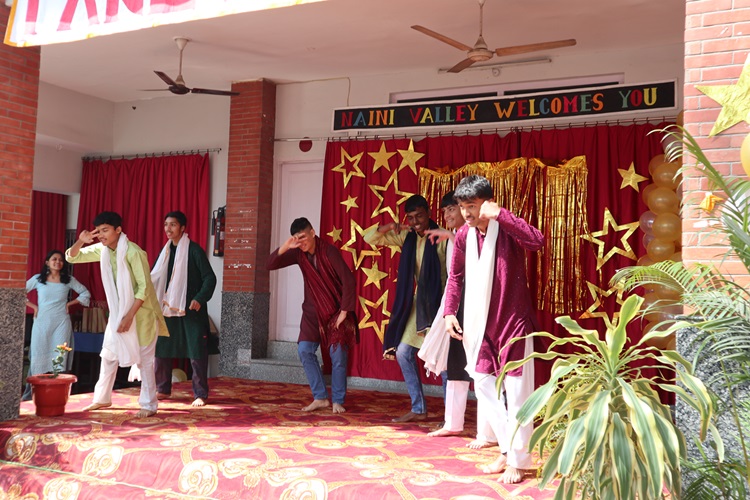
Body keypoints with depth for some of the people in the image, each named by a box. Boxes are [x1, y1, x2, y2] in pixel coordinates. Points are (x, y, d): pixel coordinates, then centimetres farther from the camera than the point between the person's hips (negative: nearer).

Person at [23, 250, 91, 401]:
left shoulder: (69, 280, 5)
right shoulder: (38, 279, 4)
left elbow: (85, 293, 12)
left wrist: (70, 303, 2)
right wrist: (33, 306, 0)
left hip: (61, 323, 0)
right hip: (42, 322, 0)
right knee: (38, 356, 2)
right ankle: (32, 392, 8)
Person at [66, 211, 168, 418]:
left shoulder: (133, 252, -23)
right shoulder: (101, 250, -1)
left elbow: (144, 287, -22)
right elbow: (71, 257, 5)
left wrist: (129, 316, -23)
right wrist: (81, 241, -17)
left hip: (141, 312, -7)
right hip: (117, 311, 7)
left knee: (143, 359, -3)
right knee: (108, 355, 11)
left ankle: (149, 405, 5)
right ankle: (102, 398, 25)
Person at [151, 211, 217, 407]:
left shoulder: (194, 250, -7)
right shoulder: (166, 250, 11)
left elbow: (210, 278, -11)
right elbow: (154, 277, 12)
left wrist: (200, 298, -23)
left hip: (191, 310, -6)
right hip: (168, 308, 6)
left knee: (196, 352, -3)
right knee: (160, 348, 7)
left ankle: (200, 394, 5)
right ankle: (162, 389, 21)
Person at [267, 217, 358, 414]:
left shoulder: (329, 251, -17)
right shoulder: (298, 253, -3)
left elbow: (349, 280, -19)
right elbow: (271, 265, -7)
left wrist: (344, 312, -18)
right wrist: (285, 246, -23)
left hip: (336, 311, -4)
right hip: (313, 311, 5)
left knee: (338, 355, -6)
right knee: (304, 350, -6)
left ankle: (338, 401, 9)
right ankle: (320, 398, 5)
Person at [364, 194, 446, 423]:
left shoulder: (442, 237, -12)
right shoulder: (406, 237, 6)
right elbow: (369, 238, 8)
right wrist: (390, 227, -10)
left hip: (437, 303, -7)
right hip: (415, 303, 7)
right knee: (403, 352, 7)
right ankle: (418, 409, 17)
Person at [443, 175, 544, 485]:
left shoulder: (506, 229, -15)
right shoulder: (463, 235, 1)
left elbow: (537, 241, -35)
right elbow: (456, 276, 13)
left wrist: (499, 214, -34)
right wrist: (450, 312, 5)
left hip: (513, 320, -6)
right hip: (480, 324, 6)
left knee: (516, 391, 2)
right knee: (484, 387, 11)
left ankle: (517, 460, 15)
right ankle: (507, 450, 27)